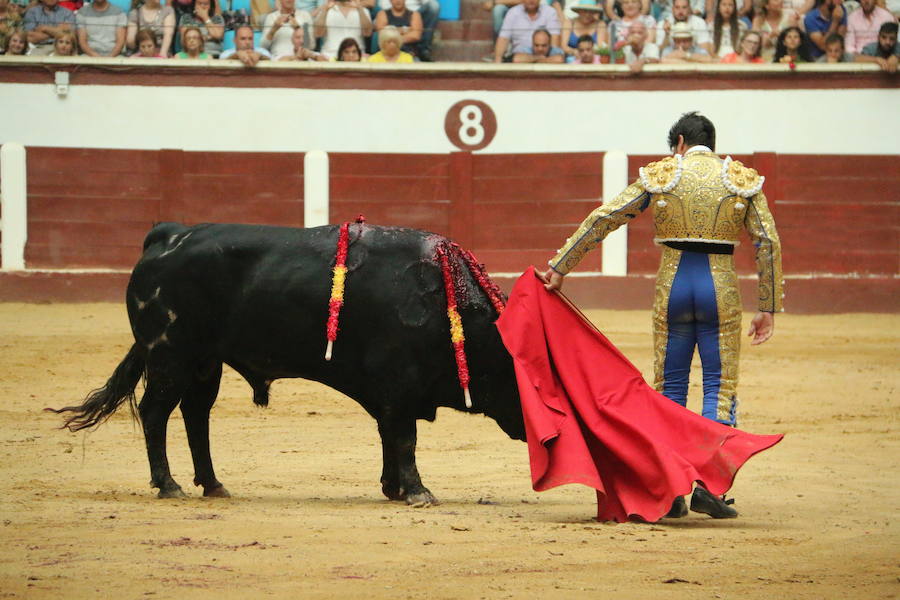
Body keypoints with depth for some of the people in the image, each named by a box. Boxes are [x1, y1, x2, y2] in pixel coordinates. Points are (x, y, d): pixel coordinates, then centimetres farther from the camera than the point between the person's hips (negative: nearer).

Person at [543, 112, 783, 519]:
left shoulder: (658, 176, 4)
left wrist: (560, 268, 10)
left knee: (669, 388, 10)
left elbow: (601, 219, 4)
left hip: (672, 284, 1)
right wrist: (768, 309, 7)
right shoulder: (743, 180, 5)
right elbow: (768, 244, 2)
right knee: (720, 386, 4)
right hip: (721, 287, -1)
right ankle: (707, 485, -9)